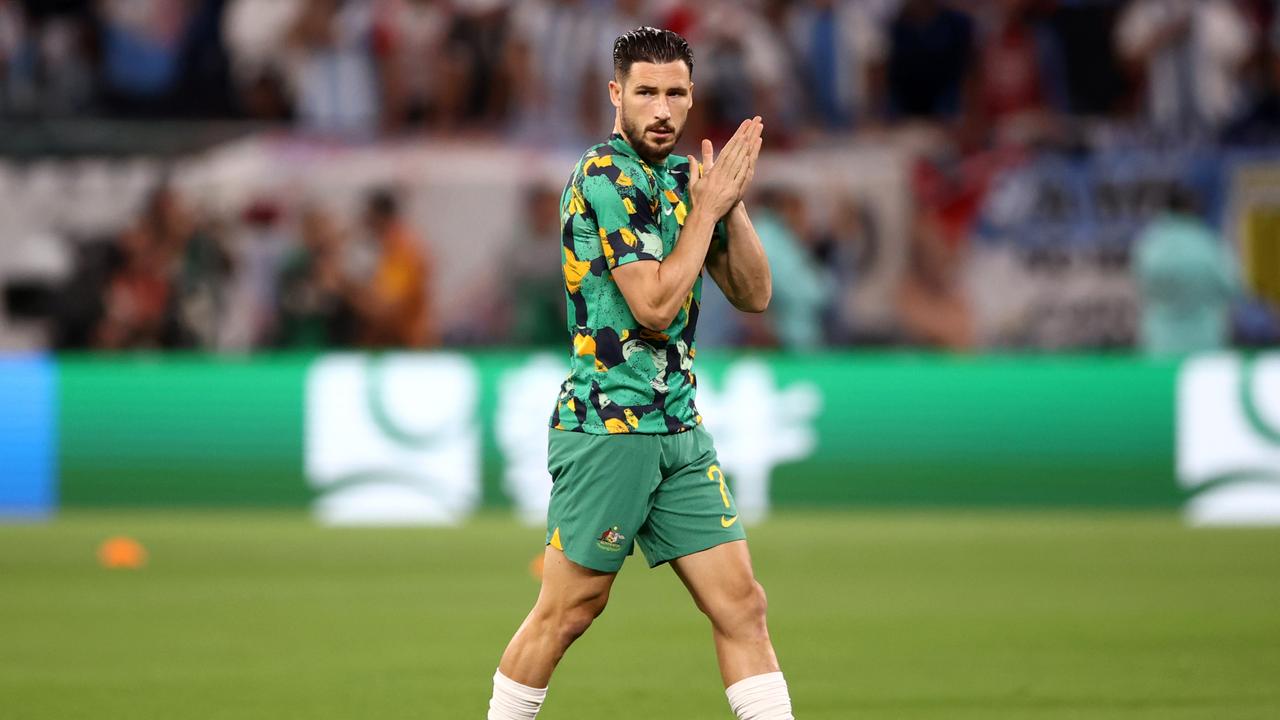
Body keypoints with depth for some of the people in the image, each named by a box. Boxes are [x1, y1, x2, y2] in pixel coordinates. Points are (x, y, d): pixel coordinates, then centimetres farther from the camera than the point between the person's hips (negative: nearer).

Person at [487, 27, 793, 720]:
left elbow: (754, 294, 11)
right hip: (608, 425, -7)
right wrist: (708, 205, -13)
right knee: (568, 610, -1)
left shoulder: (683, 175, 12)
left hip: (681, 428, 7)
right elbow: (654, 304, -20)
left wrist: (732, 200, -2)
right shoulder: (604, 177, -12)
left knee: (741, 604, 2)